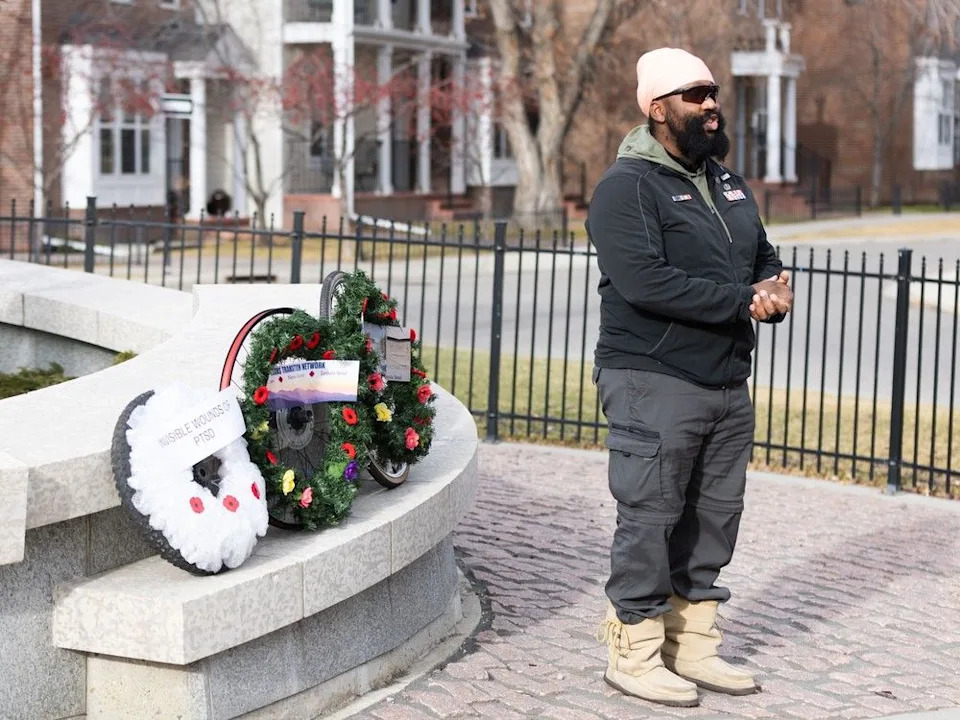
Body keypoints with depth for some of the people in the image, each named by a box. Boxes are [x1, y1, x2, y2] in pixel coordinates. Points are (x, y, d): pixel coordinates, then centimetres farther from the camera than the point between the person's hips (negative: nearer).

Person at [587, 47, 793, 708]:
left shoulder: (727, 182, 17)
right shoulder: (628, 187, -10)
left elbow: (764, 257, 20)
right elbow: (644, 282, -22)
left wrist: (775, 291, -5)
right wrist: (742, 301, -19)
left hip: (729, 384, 8)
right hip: (654, 386, -8)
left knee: (714, 519, 12)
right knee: (649, 520, -3)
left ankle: (692, 646, 23)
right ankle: (635, 654, 7)